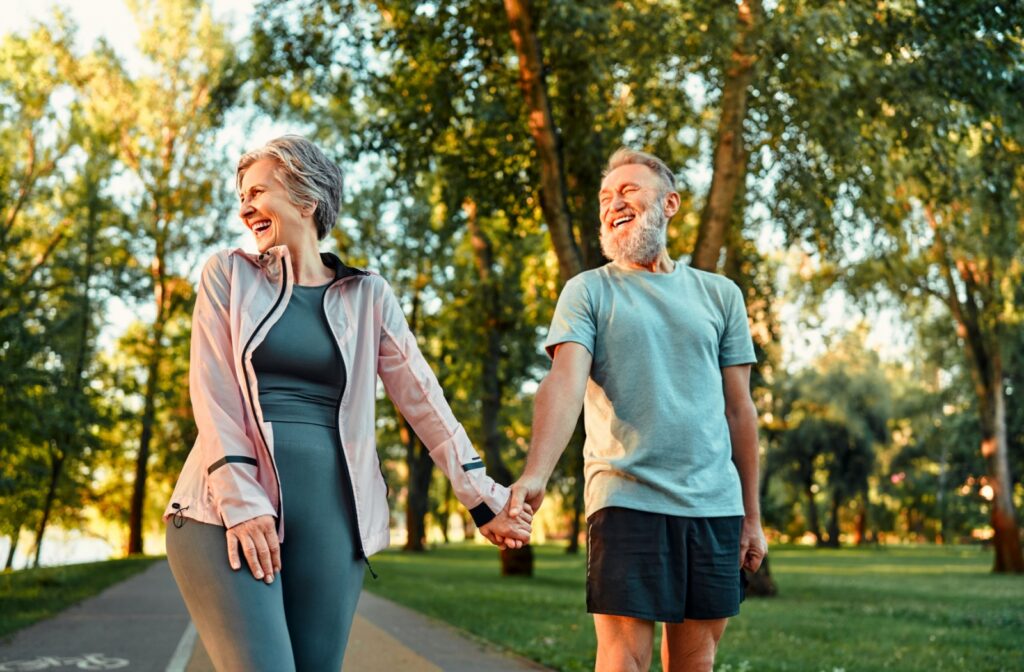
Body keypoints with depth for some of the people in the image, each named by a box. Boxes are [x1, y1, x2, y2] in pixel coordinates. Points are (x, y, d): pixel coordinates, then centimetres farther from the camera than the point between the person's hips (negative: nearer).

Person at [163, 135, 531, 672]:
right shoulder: (228, 275, 10)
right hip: (227, 506, -1)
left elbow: (424, 400, 9)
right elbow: (212, 390, 0)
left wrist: (484, 498, 5)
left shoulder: (367, 296, 11)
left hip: (327, 511, 2)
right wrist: (240, 500, -12)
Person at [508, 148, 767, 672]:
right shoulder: (587, 292, 4)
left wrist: (751, 517, 12)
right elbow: (565, 384, -11)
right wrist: (536, 474, -28)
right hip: (626, 499, -3)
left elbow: (738, 409, 14)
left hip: (714, 505, 3)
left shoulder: (719, 294, 12)